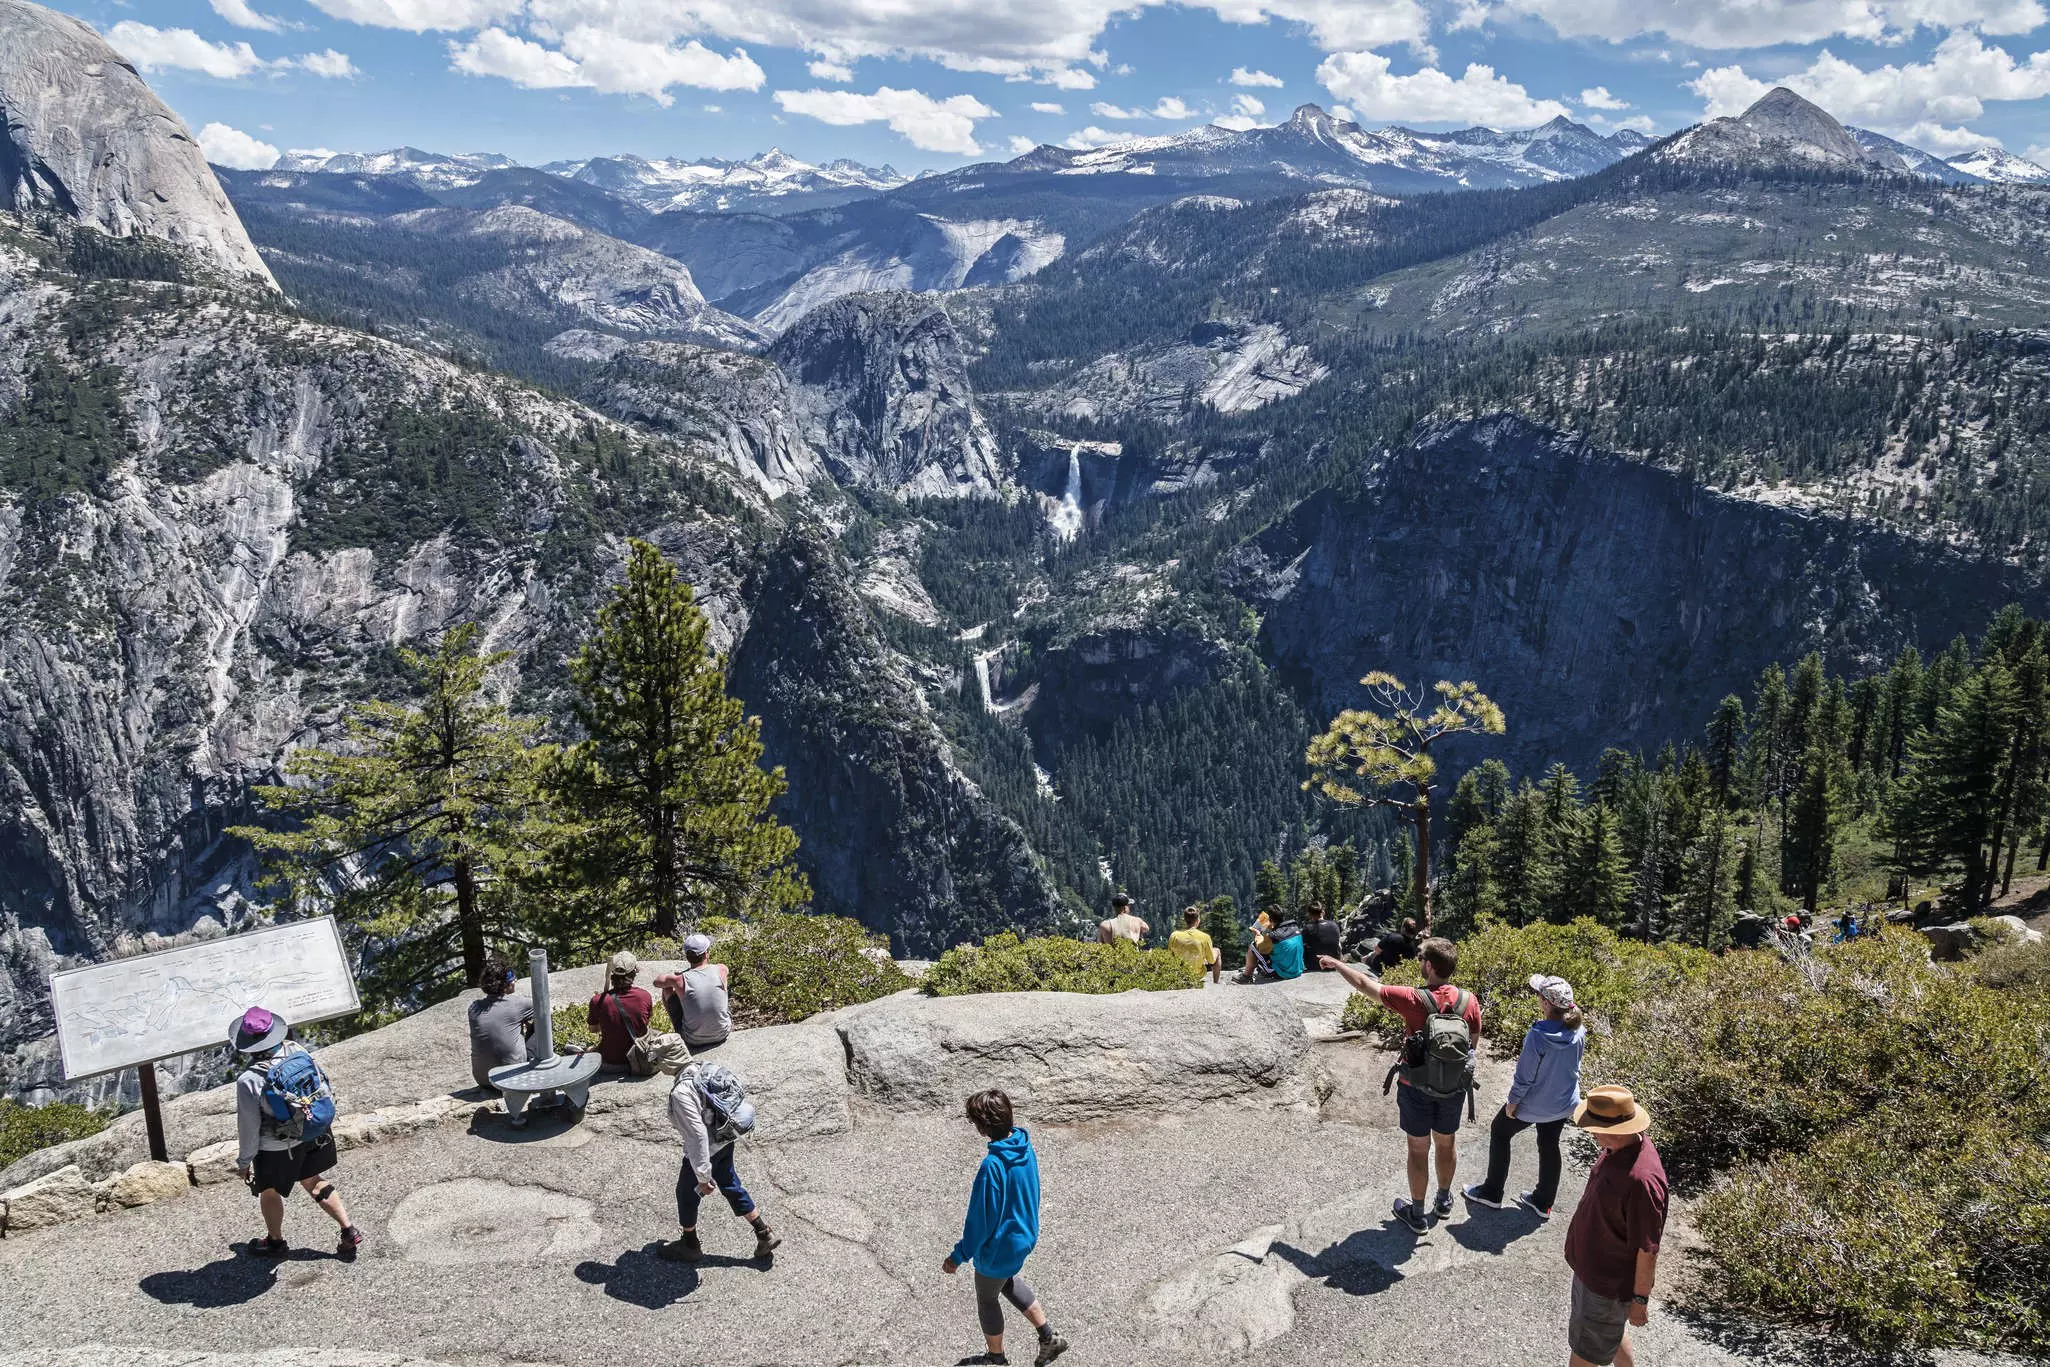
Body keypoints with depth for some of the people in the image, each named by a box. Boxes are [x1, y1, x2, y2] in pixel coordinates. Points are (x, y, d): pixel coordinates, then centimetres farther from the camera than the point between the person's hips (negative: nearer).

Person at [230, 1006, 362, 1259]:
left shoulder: (248, 1081, -29)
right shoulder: (297, 1051, -15)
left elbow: (249, 1127, -18)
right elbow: (321, 1085, -2)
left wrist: (244, 1161, -1)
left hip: (276, 1149, -5)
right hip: (312, 1134, 5)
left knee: (269, 1192, 24)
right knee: (314, 1183, 25)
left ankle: (276, 1242, 46)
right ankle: (349, 1231, 24)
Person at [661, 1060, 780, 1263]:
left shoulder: (681, 1094, -32)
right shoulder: (704, 1069, -8)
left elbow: (697, 1135, -32)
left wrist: (703, 1176, -23)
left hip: (705, 1149, -7)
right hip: (725, 1142, 7)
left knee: (687, 1194, 19)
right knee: (730, 1186, 24)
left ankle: (690, 1245, 42)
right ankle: (765, 1234, 33)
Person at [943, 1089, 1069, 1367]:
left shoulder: (993, 1166, -36)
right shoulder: (1025, 1146, -11)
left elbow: (982, 1219, -27)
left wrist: (959, 1256, -14)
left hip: (999, 1247, -7)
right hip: (1024, 1236, 7)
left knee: (986, 1299, 20)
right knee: (1007, 1281, 33)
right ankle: (1048, 1336, 35)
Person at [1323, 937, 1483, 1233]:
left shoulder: (1414, 1000, -26)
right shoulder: (1469, 1000, -14)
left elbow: (1363, 984, -16)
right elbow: (1474, 1043, 2)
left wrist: (1336, 964, 0)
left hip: (1417, 1087, -4)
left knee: (1419, 1149, 12)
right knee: (1446, 1142, 23)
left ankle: (1417, 1214, 27)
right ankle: (1444, 1201, 44)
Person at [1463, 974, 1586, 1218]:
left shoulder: (1538, 1035, -33)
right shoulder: (1579, 1031, -14)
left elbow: (1525, 1075, -23)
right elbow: (1571, 1062, 4)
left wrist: (1512, 1102, -8)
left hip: (1533, 1104, -5)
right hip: (1565, 1103, 5)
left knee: (1499, 1132, 18)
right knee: (1549, 1146, 23)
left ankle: (1491, 1193, 28)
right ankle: (1543, 1202, 38)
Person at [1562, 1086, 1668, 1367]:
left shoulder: (1641, 1180, -38)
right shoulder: (1620, 1148, -9)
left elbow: (1648, 1250, -27)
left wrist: (1640, 1299, -16)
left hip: (1608, 1283, -8)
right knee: (1611, 1331, 30)